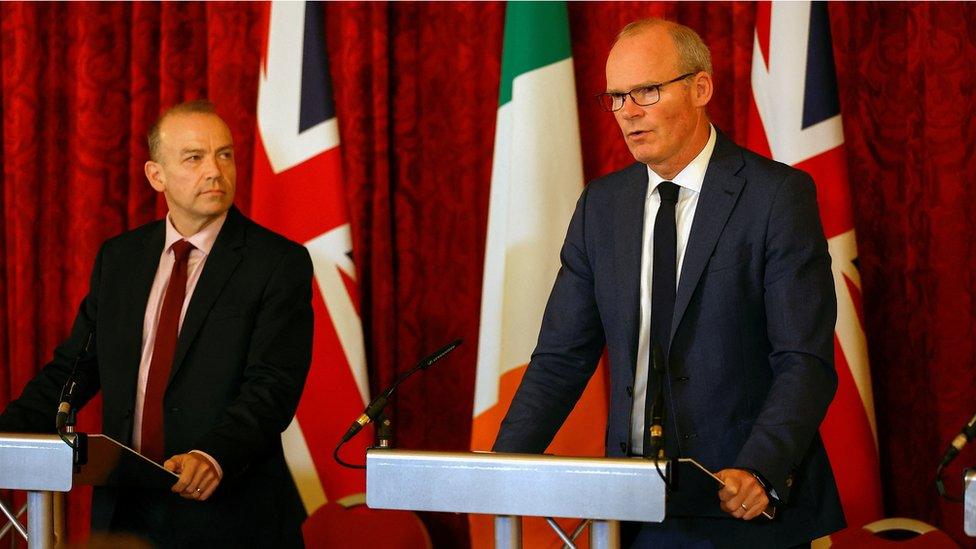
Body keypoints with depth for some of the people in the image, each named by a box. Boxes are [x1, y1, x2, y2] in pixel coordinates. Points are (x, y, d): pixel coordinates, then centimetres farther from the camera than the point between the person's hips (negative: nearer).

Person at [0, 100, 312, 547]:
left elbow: (273, 385, -16)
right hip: (125, 510, 4)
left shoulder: (280, 263, -7)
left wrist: (213, 456, -32)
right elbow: (73, 367, 9)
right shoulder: (118, 258, 9)